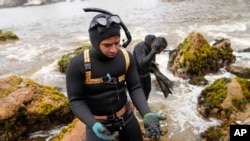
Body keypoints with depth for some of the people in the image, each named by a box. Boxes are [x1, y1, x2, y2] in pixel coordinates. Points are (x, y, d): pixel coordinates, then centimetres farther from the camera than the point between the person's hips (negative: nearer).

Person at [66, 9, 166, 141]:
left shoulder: (126, 57, -11)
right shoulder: (78, 64, -21)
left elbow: (135, 88, -8)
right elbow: (76, 100, -16)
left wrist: (147, 114, -23)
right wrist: (94, 125, -30)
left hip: (126, 117, 3)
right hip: (97, 123, -3)